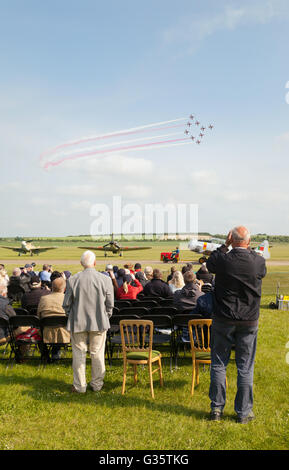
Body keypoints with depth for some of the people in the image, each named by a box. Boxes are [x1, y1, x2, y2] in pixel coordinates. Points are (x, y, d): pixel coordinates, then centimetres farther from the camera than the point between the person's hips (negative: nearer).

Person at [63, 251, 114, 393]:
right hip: (99, 322, 1)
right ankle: (97, 384, 21)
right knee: (97, 353, 11)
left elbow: (66, 303, -1)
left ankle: (79, 386, 17)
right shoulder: (105, 280, -7)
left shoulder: (73, 280, -9)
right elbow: (110, 304, -1)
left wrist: (71, 316, 16)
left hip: (78, 323, 0)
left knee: (79, 353, 9)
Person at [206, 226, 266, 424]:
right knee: (245, 368, 10)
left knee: (219, 364, 12)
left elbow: (210, 264, 9)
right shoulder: (258, 262, -11)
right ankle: (244, 412, 18)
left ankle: (217, 408, 19)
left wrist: (225, 246, 8)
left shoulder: (223, 260, -13)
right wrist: (249, 249, 12)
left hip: (223, 320, 0)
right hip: (249, 321, 1)